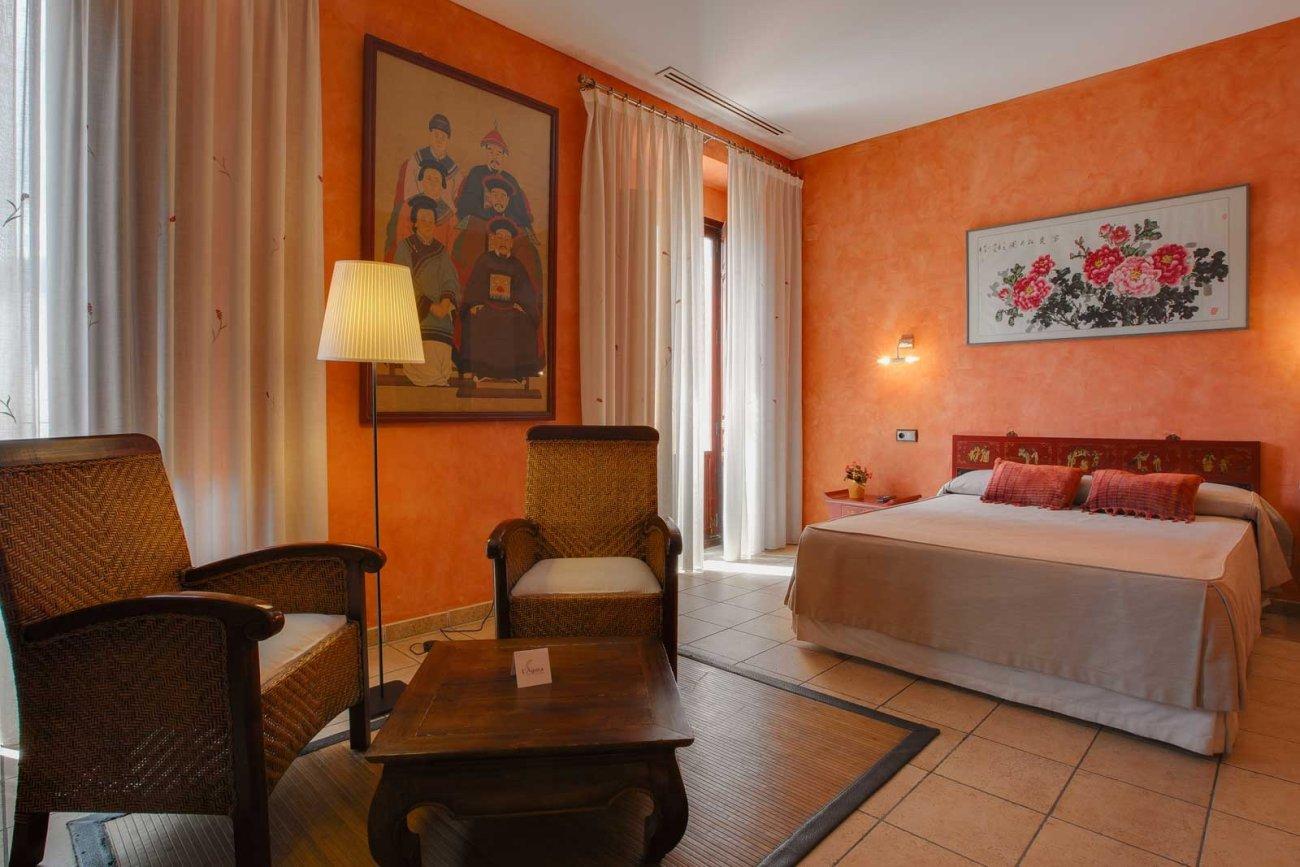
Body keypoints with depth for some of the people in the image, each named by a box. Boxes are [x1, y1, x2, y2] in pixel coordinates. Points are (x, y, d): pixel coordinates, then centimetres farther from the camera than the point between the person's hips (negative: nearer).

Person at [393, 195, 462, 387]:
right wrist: (431, 307, -16)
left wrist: (446, 302, -16)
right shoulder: (405, 248, 4)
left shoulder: (441, 251, 17)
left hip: (442, 316, 3)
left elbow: (450, 280, 6)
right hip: (416, 316, -3)